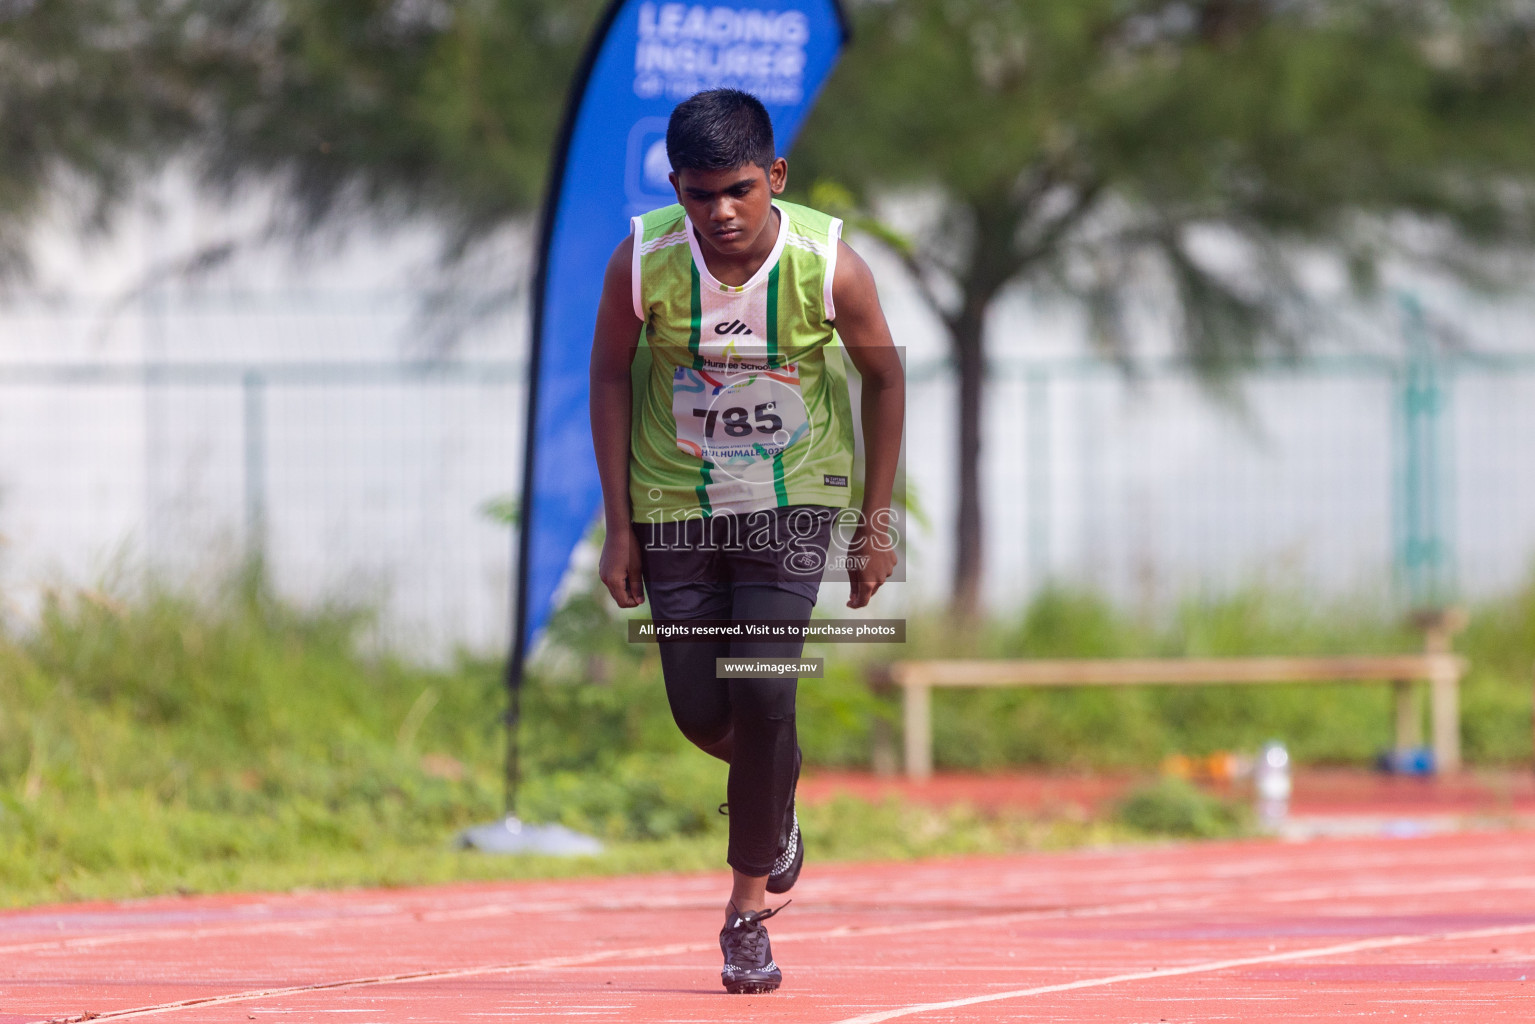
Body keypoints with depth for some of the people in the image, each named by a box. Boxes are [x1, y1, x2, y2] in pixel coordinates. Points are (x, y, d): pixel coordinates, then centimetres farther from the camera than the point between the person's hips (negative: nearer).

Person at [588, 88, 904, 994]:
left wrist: (877, 524, -2)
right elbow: (611, 377, -3)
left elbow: (884, 376, -4)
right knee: (701, 713, 2)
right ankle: (774, 805, 38)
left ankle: (751, 902, 2)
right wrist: (620, 526, -4)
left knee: (764, 692, -15)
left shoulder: (829, 265, -20)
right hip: (676, 505, 2)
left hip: (793, 502, -2)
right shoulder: (643, 262, -18)